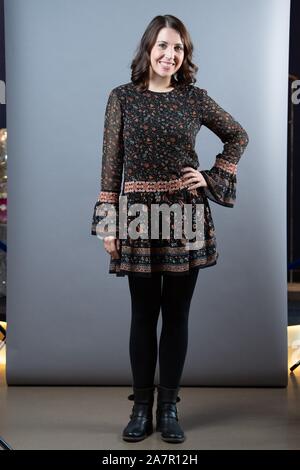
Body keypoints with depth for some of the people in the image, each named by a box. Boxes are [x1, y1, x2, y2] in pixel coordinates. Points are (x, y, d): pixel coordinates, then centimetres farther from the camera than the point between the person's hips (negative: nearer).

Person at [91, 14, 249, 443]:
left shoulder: (195, 98, 5)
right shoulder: (122, 97, 3)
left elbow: (238, 136, 17)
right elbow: (112, 163, 1)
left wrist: (213, 179, 3)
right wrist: (108, 223, -4)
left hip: (186, 215, 1)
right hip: (138, 215, -1)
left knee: (177, 313, 7)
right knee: (144, 314, 6)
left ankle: (169, 407, 20)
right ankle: (142, 408, 19)